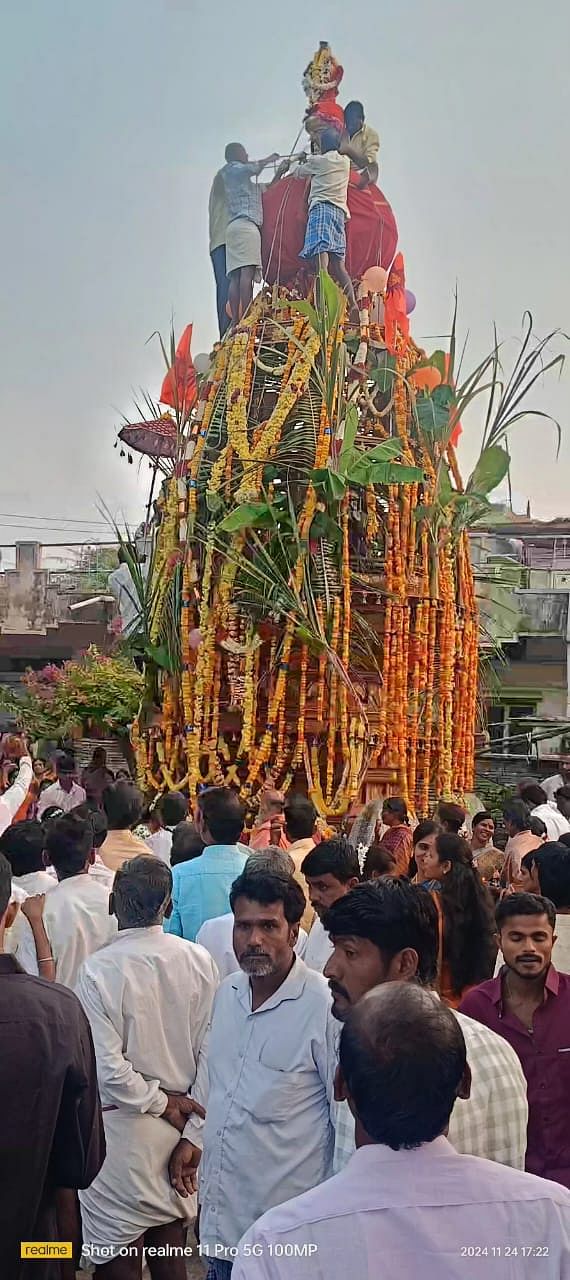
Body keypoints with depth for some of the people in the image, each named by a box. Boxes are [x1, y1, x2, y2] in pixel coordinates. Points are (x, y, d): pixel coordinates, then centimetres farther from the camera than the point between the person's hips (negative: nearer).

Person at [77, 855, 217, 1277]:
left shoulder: (98, 971, -18)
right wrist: (196, 1132, 0)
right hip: (181, 1129, 4)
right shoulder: (199, 961, -7)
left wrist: (161, 1102, -5)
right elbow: (211, 1053, -6)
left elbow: (108, 1068, -19)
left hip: (122, 1128, -4)